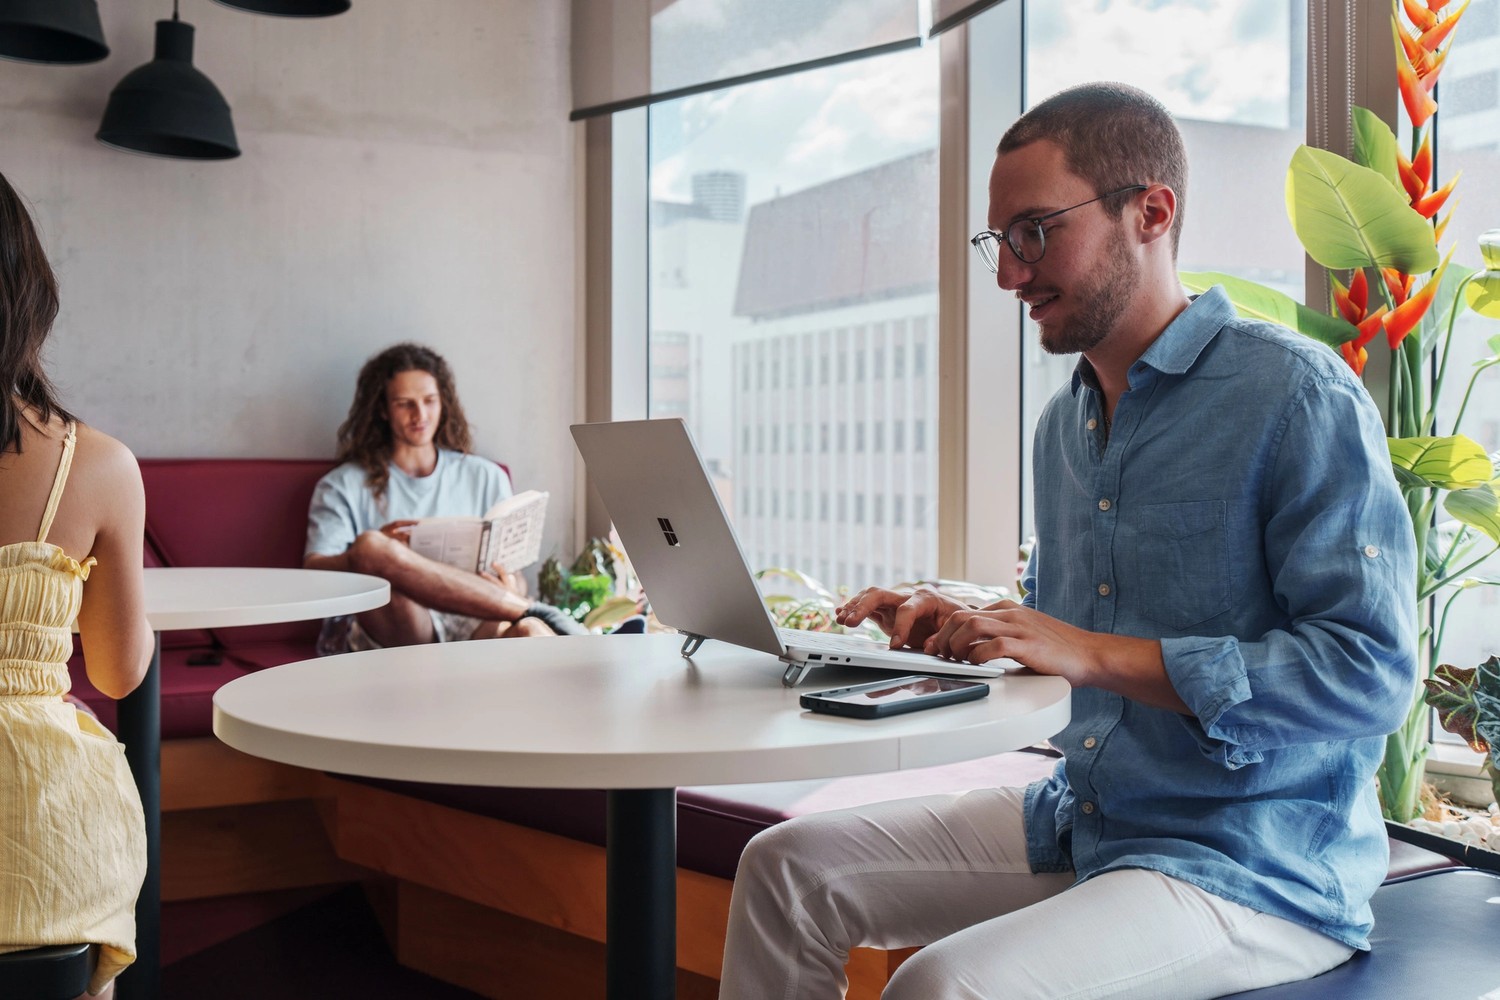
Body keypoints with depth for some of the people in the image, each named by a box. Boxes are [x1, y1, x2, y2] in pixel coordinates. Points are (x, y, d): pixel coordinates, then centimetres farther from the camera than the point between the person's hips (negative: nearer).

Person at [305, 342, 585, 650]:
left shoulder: (485, 477, 23)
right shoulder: (342, 486, 18)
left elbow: (515, 575, 19)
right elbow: (313, 570, 4)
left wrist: (512, 589, -8)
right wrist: (373, 552, -18)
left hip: (469, 626, 1)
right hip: (391, 633, -1)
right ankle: (535, 611, -30)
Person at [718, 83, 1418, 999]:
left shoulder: (1298, 396, -14)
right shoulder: (1065, 423, 11)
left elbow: (1373, 670, -22)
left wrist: (1095, 653, -25)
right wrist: (965, 628, 3)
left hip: (1258, 868, -8)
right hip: (1077, 821, 8)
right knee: (787, 866, 1)